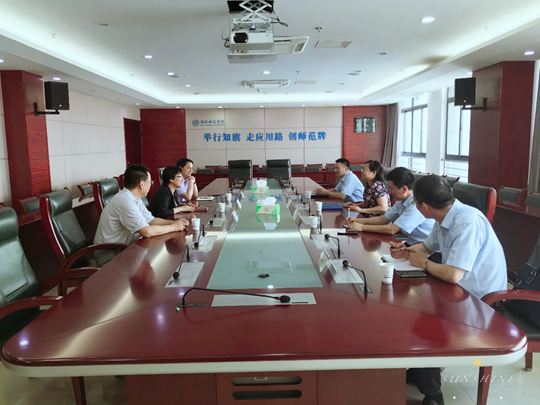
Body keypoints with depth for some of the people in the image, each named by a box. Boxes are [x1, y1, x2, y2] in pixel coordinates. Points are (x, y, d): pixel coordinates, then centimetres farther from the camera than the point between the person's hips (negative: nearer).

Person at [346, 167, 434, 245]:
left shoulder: (417, 205, -23)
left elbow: (392, 229, -24)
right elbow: (383, 219, 13)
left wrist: (362, 227, -18)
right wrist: (357, 220, 3)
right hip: (410, 243, 8)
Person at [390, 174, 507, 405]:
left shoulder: (467, 223, -29)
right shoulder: (444, 219, -1)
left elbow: (453, 275, -36)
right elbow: (427, 246, 18)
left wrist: (424, 263, -18)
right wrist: (406, 250, -3)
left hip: (481, 300, -8)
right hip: (459, 291, 8)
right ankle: (413, 367, 22)